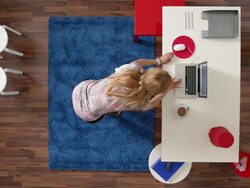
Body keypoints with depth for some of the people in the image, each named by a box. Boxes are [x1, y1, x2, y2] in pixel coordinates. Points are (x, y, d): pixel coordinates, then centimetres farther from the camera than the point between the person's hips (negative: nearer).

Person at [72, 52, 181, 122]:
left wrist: (159, 61, 10)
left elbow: (137, 62, 3)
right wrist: (168, 88, 2)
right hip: (87, 114, -2)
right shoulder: (138, 103, -28)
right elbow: (152, 104, -3)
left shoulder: (130, 69, -23)